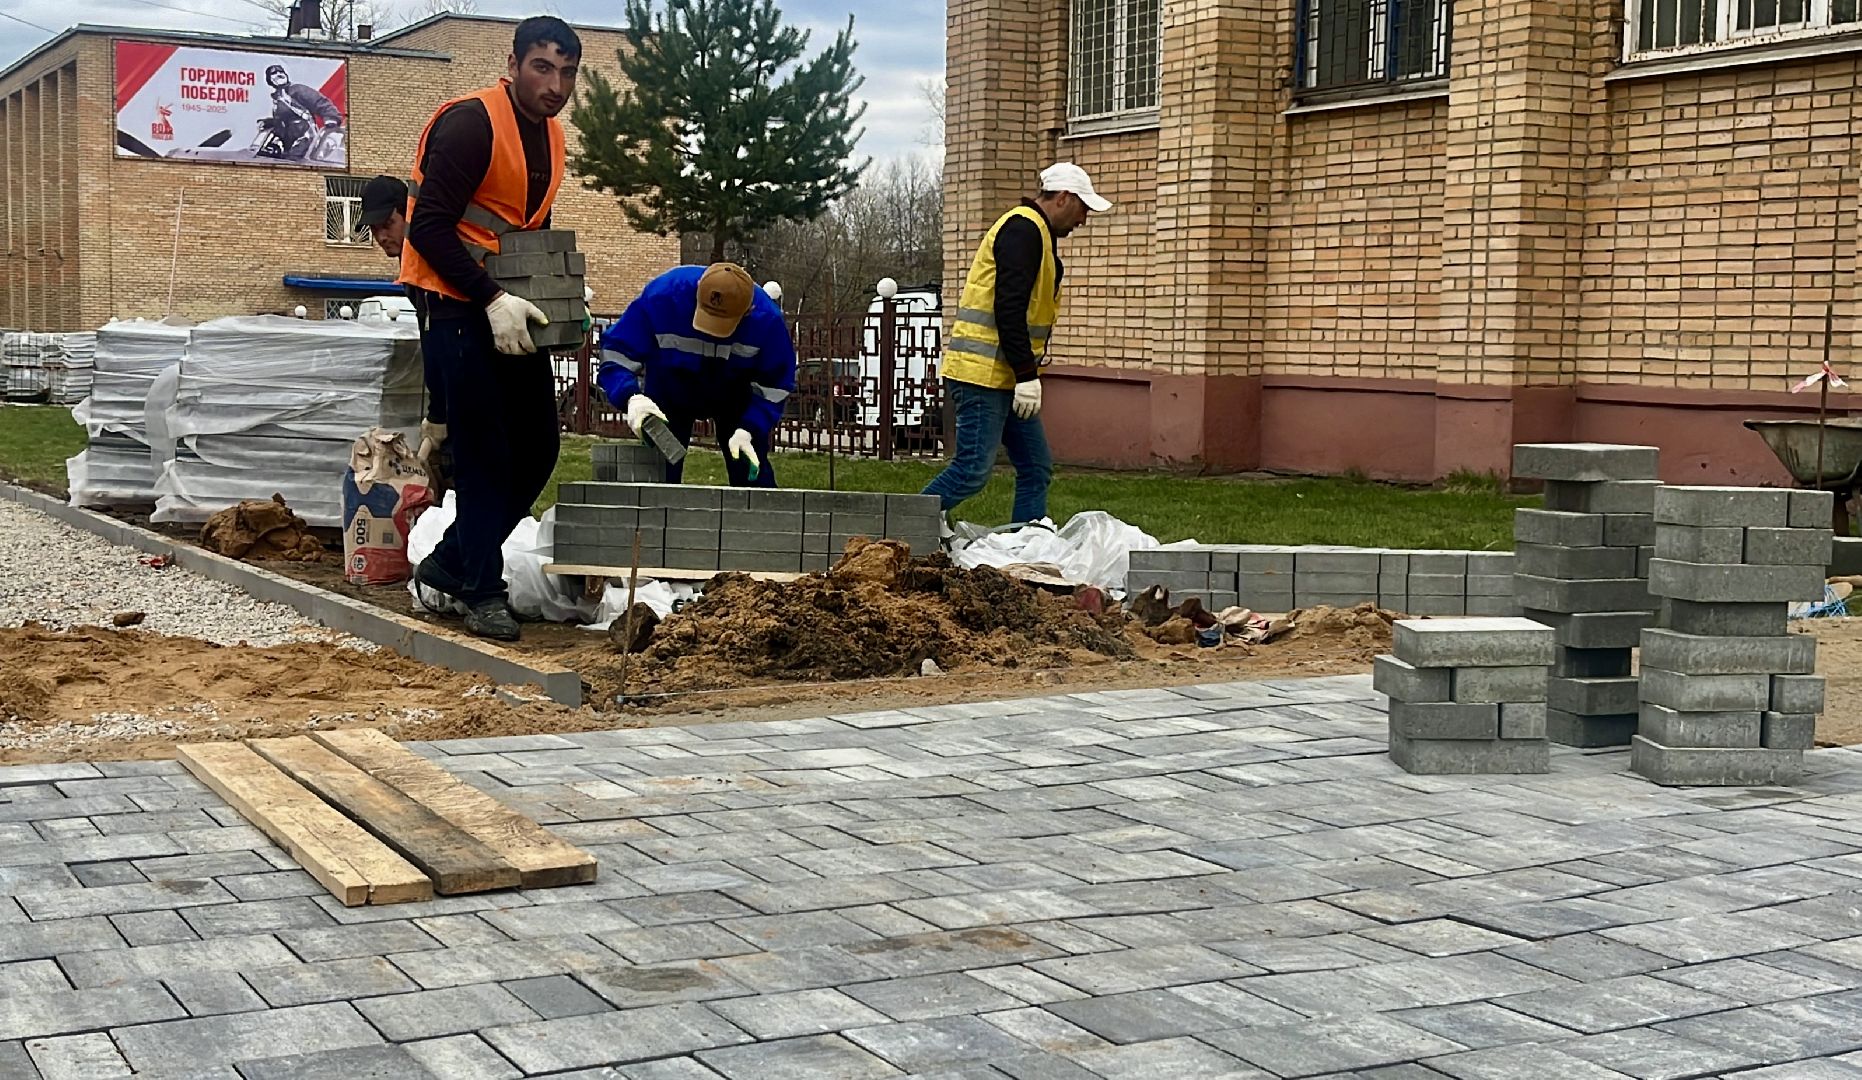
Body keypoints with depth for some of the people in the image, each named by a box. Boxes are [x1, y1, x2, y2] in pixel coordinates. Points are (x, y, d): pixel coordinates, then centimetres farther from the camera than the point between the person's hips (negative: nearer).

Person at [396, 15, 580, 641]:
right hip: (455, 303, -8)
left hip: (509, 307, 8)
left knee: (537, 448, 8)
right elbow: (428, 227, -21)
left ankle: (451, 562, 20)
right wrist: (492, 299, -26)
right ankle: (484, 591, 2)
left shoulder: (549, 135, 11)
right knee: (483, 449, -7)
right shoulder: (470, 123, -16)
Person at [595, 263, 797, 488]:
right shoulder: (660, 297, -37)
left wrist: (748, 431, -32)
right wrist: (632, 398, -49)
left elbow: (773, 386, -18)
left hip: (735, 396, 0)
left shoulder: (766, 319, -33)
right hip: (669, 391, 0)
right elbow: (616, 355, -30)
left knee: (752, 473, -4)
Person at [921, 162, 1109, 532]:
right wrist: (1027, 375, -22)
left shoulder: (1036, 233, 21)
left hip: (1005, 377, 11)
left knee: (1037, 468, 8)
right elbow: (1009, 308, -21)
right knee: (974, 469, -11)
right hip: (983, 373, -11)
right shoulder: (1023, 229, -12)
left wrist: (1028, 371, 18)